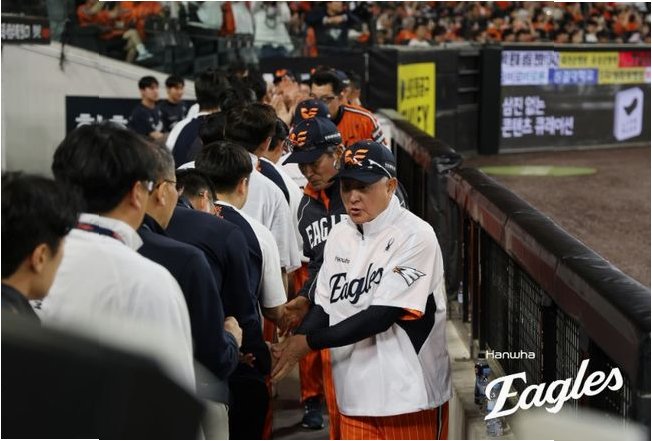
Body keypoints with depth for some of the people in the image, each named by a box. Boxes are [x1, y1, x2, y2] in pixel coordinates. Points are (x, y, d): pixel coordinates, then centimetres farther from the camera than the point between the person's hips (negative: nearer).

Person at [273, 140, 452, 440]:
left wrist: (309, 342, -16)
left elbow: (380, 316, -19)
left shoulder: (415, 236, -15)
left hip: (410, 393, -6)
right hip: (355, 393, 6)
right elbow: (324, 306, 9)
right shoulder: (339, 235, 8)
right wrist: (289, 347, -9)